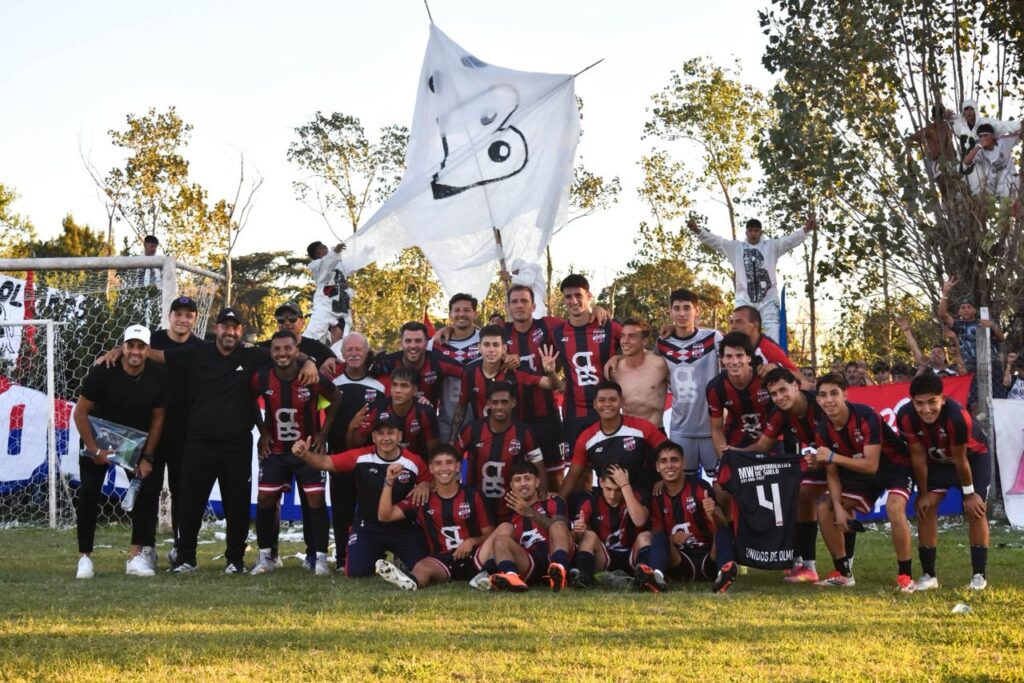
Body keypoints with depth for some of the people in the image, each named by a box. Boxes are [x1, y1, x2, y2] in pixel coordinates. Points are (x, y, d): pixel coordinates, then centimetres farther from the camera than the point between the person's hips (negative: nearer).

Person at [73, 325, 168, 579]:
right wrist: (94, 450, -17)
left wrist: (147, 457, -6)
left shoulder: (158, 377, -16)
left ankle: (137, 555, -3)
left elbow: (157, 419, -4)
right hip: (100, 437, -2)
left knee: (147, 492, -9)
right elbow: (80, 412, -16)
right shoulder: (103, 372, -25)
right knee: (88, 494, -11)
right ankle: (84, 557, -1)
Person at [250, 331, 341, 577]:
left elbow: (336, 399, 0)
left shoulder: (313, 378, -19)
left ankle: (320, 557, 0)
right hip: (275, 450, 2)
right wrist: (262, 431, 2)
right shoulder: (261, 378, -13)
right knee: (265, 500, -2)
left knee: (316, 500, -7)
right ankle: (266, 557, 10)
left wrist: (324, 432, -4)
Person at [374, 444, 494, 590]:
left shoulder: (472, 496, 10)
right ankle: (410, 581, -73)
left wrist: (472, 542, -10)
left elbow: (489, 534, 12)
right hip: (443, 562, 0)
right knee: (423, 566, -37)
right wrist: (389, 481, -5)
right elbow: (384, 516, 6)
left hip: (474, 557, 0)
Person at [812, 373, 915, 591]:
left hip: (895, 466, -7)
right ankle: (843, 573, 11)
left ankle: (905, 576, -19)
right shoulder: (824, 429, -11)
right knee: (824, 510, -2)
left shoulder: (866, 417, -30)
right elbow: (832, 473, -4)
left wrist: (834, 457, -40)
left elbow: (871, 465, -34)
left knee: (894, 508, -34)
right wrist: (838, 507, -15)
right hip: (860, 471, 7)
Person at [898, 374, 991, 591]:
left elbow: (960, 459, -28)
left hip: (973, 457, -3)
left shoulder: (957, 416, -42)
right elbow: (918, 456, -18)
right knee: (926, 508, -6)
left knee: (975, 510, -12)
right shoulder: (905, 417, -31)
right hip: (937, 459, 4)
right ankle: (928, 575, 2)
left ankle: (979, 576, -3)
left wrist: (969, 493, -15)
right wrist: (923, 493, -10)